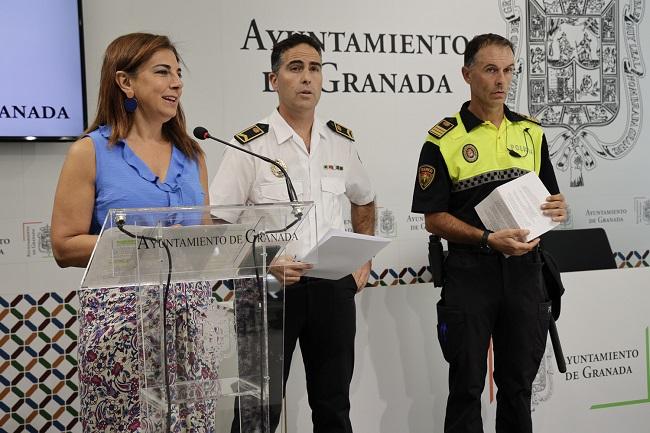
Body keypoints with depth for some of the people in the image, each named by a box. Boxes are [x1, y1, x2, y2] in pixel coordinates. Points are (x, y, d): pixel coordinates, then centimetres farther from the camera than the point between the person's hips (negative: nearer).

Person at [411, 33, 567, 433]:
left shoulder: (532, 132, 9)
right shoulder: (444, 139, -5)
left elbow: (548, 198, 18)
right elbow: (434, 219, -7)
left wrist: (558, 209, -6)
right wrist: (489, 240, -20)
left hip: (524, 269, 4)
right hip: (470, 271, -4)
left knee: (519, 383, 14)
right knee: (467, 385, 6)